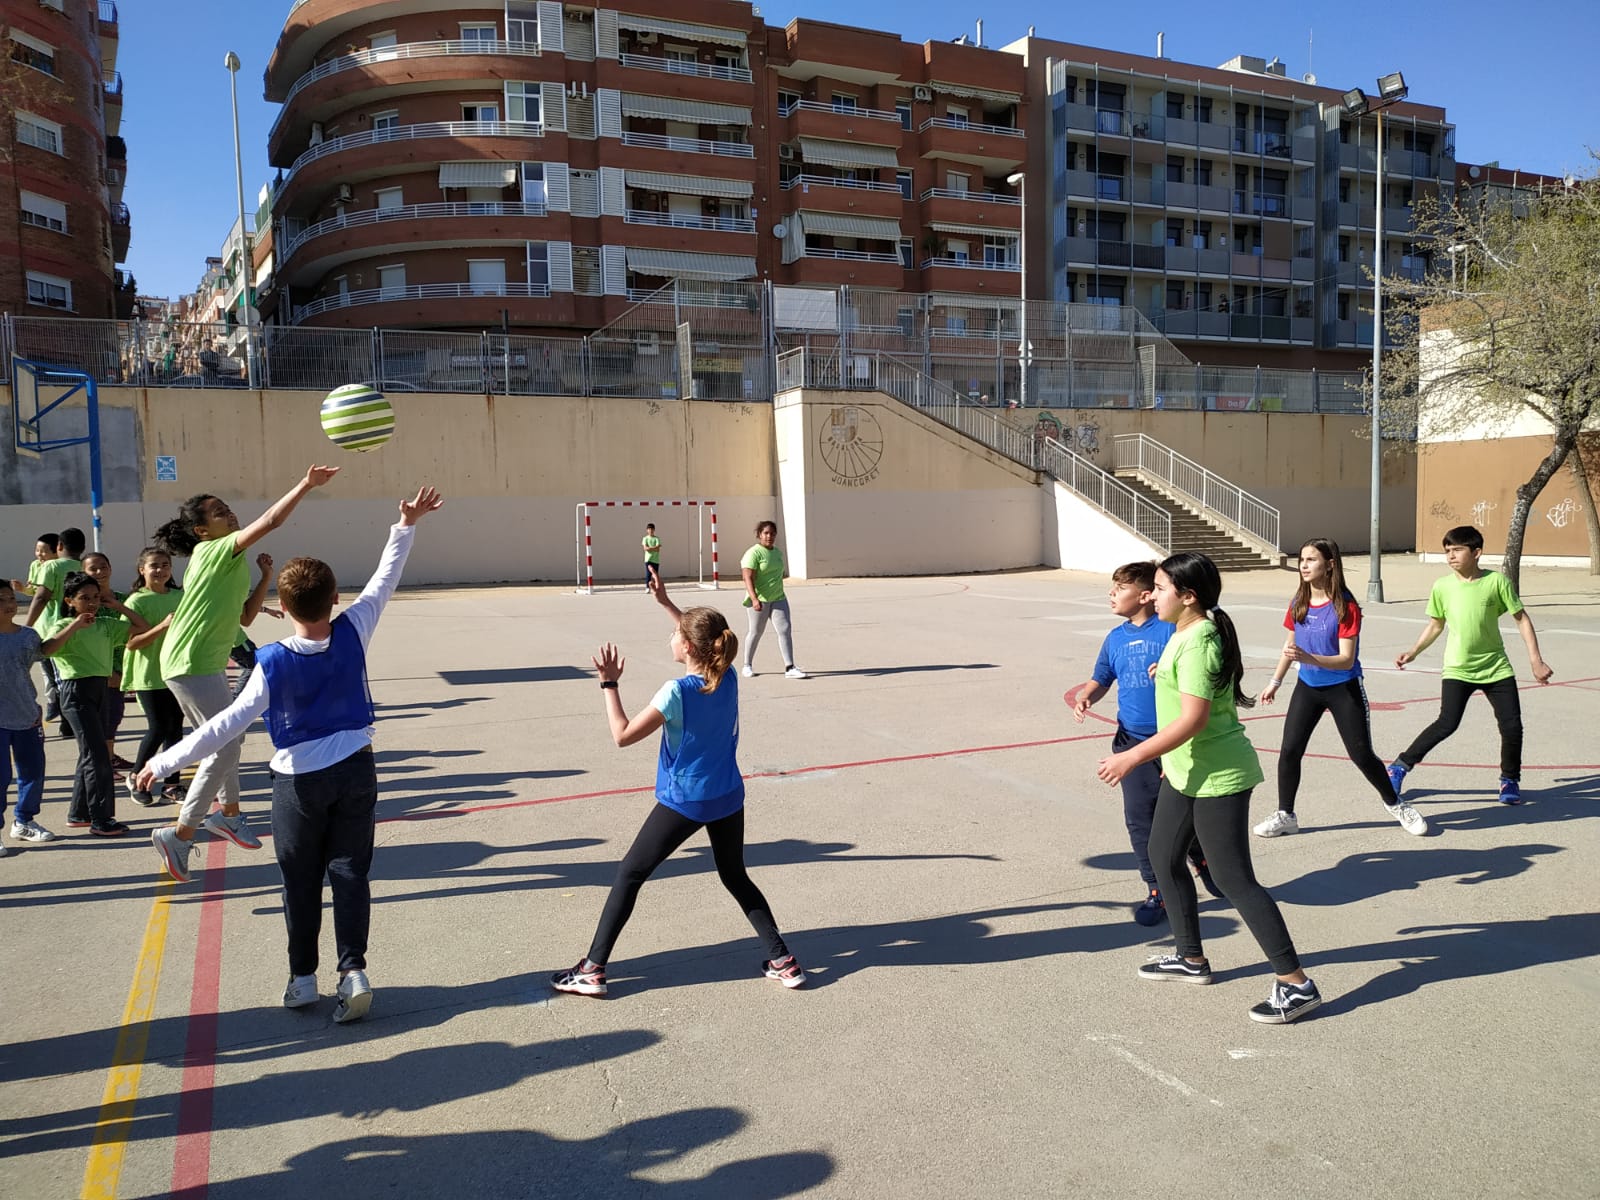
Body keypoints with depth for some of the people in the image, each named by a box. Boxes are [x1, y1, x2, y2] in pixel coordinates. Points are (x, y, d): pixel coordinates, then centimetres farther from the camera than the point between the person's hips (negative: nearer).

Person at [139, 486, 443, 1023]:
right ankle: (353, 970, -3)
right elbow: (384, 580, -2)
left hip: (298, 781, -2)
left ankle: (303, 978, 21)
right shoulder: (353, 633, -13)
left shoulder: (272, 663, -19)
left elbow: (230, 723, -19)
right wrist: (406, 525, 6)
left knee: (301, 882, 12)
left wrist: (164, 762, -13)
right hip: (355, 771, 2)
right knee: (350, 873, 6)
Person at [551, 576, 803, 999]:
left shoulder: (676, 692, -22)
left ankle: (592, 970, 10)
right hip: (728, 799, 6)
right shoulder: (728, 678, -4)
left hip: (683, 802, -6)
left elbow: (623, 735, -16)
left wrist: (609, 684, -11)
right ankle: (783, 960, 16)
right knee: (736, 877, 22)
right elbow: (700, 636, 16)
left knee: (629, 875, 8)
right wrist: (666, 603, 17)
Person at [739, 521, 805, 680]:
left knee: (785, 629, -5)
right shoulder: (754, 553, -12)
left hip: (778, 598, 6)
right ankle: (747, 666, 24)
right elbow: (748, 578, -20)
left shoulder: (778, 553, 12)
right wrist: (754, 599, -30)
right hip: (760, 599, -6)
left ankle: (789, 668, -6)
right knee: (756, 632, 6)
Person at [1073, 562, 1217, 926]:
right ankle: (1157, 892, 13)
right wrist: (1084, 699, -2)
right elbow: (1100, 681, 18)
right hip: (1133, 743, 4)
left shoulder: (1172, 628, -9)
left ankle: (1202, 861, 42)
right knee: (1140, 817, 0)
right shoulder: (1115, 639, 9)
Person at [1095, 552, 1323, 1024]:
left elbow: (1192, 719, -27)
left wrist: (1131, 757, -24)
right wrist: (1171, 757, 25)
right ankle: (1191, 959, 32)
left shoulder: (1197, 643, -23)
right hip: (1186, 772, 11)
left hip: (1217, 777, -11)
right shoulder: (1186, 633, 8)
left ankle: (1296, 985, 7)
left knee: (1235, 880, -4)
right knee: (1163, 856, 18)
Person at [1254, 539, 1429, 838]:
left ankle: (1395, 804, 29)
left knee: (1362, 755, 2)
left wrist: (1309, 658, -39)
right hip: (1308, 686, 4)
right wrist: (1275, 682, 18)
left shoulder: (1345, 607, -18)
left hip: (1343, 688, -4)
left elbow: (1346, 659, -23)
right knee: (1289, 750, -4)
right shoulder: (1298, 603, -1)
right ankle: (1285, 816, 9)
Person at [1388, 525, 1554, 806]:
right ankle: (1400, 766, -4)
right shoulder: (1442, 587, -3)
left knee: (1512, 725, -3)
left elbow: (1522, 619, 0)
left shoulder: (1496, 581, -7)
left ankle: (1510, 780, 22)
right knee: (1447, 724, -16)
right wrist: (1413, 653, 1)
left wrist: (1535, 660, -4)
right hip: (1458, 669, -1)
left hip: (1496, 667, 1)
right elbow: (1435, 625, 11)